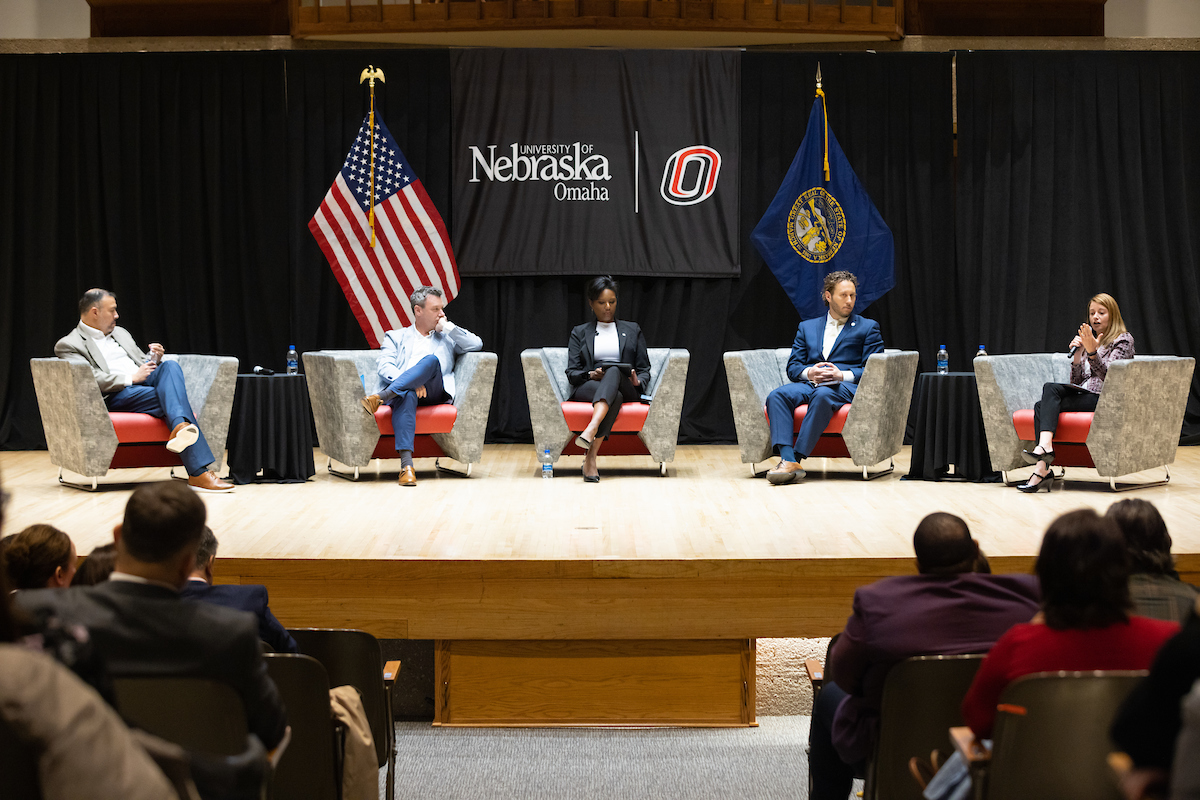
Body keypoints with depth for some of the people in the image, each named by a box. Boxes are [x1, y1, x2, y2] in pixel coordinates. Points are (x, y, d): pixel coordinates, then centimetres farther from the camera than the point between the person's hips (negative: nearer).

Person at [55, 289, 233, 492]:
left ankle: (180, 427, -53)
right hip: (115, 397, -6)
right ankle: (199, 473, -42)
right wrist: (131, 378, -12)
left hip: (144, 383, 6)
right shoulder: (69, 345, 6)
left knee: (170, 366, -28)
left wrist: (154, 359, 8)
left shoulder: (120, 333, 30)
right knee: (174, 395, -30)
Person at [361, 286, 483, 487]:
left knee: (431, 360, -32)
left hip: (435, 391, 1)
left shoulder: (448, 338, 30)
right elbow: (385, 368, 5)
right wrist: (414, 384, -14)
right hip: (402, 389, -1)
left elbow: (476, 344, 12)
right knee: (407, 396, -40)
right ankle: (406, 464, -53)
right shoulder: (396, 337, 24)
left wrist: (448, 327, 11)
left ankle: (381, 397, -46)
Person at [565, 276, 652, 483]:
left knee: (614, 372, -39)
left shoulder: (632, 330, 23)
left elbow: (645, 370, 17)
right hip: (587, 389, 0)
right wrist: (590, 375, -12)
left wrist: (638, 382, -8)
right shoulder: (579, 332, 21)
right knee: (615, 396, -39)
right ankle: (591, 458, -54)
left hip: (626, 390, 1)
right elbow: (572, 373, 10)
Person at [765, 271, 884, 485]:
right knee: (777, 396, -30)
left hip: (846, 386, -3)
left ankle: (797, 457, -42)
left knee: (822, 395, -39)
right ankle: (787, 460, -42)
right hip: (809, 382, 3)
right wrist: (809, 372, -8)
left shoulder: (868, 327, 16)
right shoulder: (807, 327, 24)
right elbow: (792, 367, 15)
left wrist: (842, 375, -12)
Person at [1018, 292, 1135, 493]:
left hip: (1105, 400, -7)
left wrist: (1092, 352, -27)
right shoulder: (1090, 341, 24)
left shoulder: (1123, 340, 4)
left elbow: (1108, 377, -12)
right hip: (1084, 396, 7)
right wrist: (1077, 354, 2)